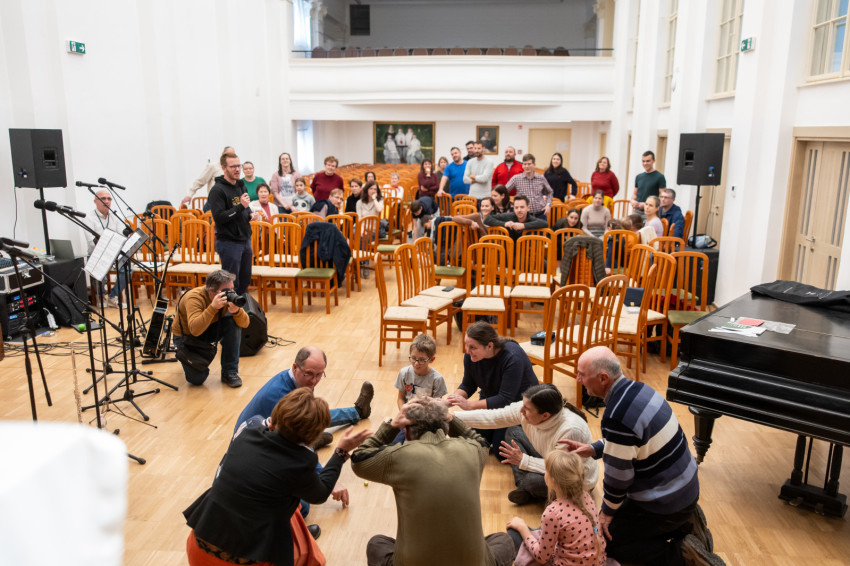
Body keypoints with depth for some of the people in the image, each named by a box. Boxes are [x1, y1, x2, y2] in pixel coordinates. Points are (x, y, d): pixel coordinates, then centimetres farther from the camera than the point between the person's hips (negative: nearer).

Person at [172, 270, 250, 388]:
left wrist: (236, 310, -44)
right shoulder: (194, 298, -33)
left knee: (233, 322, -24)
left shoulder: (229, 295, -19)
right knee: (197, 379, -16)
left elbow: (245, 324, -24)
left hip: (210, 331, 4)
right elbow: (195, 330, -47)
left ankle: (230, 372, -13)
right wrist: (213, 307, -53)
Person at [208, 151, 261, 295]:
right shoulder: (218, 190, -13)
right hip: (228, 243, -8)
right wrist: (240, 206, -23)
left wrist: (251, 215, 3)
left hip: (245, 240, 8)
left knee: (245, 281, 15)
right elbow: (219, 217, -19)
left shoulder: (241, 186, 13)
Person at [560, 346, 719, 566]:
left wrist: (608, 511, -3)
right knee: (620, 511, 25)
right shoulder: (637, 388, -4)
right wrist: (593, 450, 2)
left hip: (665, 504, -8)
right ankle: (685, 524, 15)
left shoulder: (616, 416, -31)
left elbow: (617, 475, -19)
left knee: (605, 541, 5)